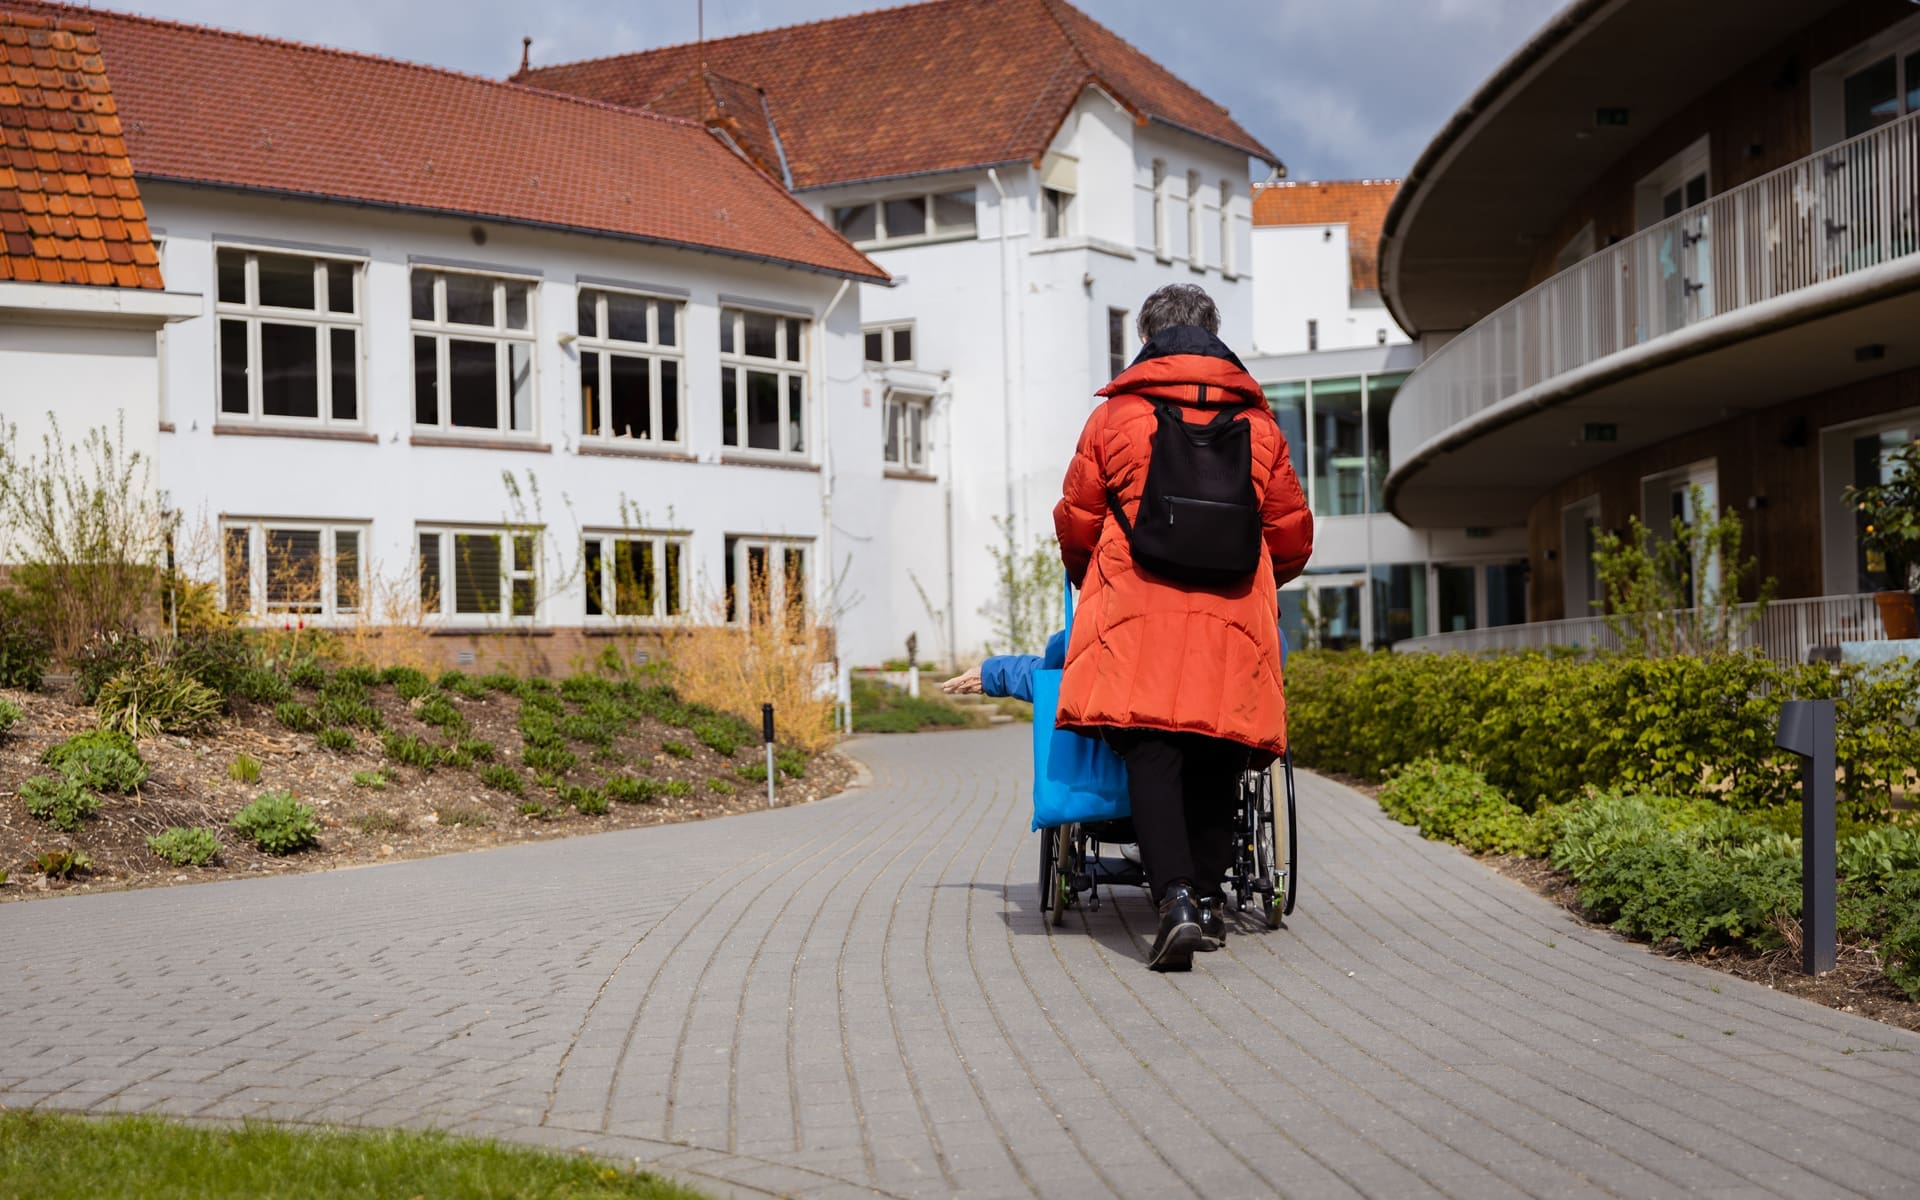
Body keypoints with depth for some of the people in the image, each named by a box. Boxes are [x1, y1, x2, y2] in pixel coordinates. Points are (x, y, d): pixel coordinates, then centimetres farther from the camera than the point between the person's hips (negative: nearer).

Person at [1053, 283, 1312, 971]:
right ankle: (1206, 894, 15)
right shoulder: (1258, 424, 12)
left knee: (1151, 754, -6)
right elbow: (1292, 533, 16)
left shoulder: (1114, 417, 5)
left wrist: (1089, 579, 32)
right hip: (1234, 621, 2)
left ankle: (1175, 895, -22)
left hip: (1137, 614, -2)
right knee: (1214, 759, 12)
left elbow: (1075, 523, 11)